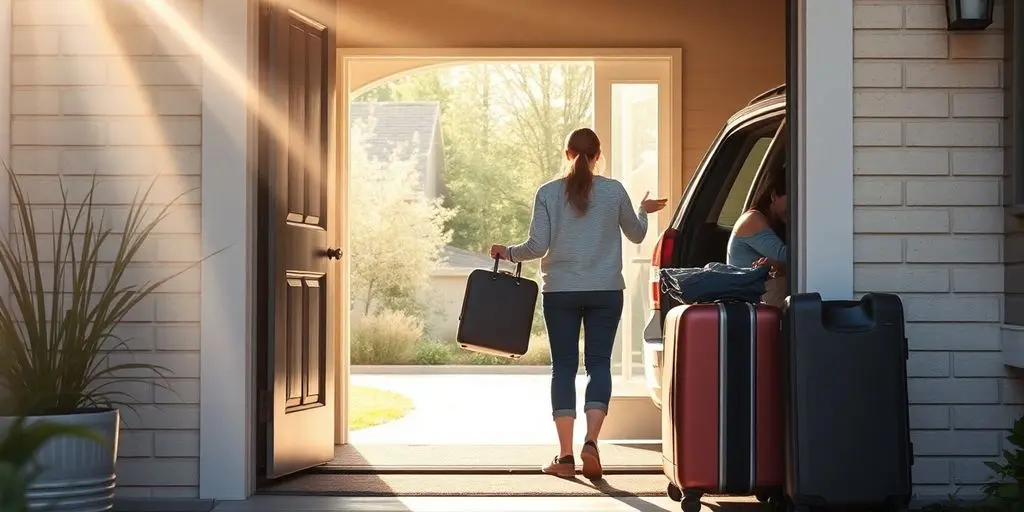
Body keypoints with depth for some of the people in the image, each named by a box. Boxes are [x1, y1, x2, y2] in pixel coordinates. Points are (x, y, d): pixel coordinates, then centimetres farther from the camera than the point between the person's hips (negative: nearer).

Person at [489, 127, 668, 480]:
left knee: (564, 366, 4)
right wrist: (643, 212, 34)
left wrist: (508, 253, 13)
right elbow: (636, 235, 14)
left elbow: (537, 246, -5)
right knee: (599, 362, 4)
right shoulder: (614, 191, 0)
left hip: (560, 292, 0)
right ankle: (591, 441, -14)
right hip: (605, 291, 0)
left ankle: (565, 456, 2)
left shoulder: (548, 193, -2)